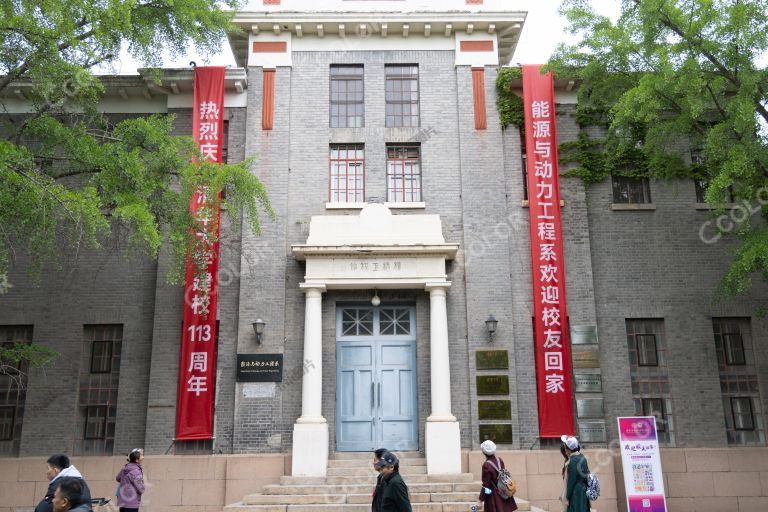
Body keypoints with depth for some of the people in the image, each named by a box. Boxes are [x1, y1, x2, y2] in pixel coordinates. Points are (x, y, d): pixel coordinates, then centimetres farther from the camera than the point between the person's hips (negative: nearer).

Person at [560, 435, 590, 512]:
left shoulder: (573, 461, -19)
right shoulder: (581, 456, 8)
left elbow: (571, 481, -18)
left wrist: (567, 498, -13)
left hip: (576, 493, -9)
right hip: (583, 491, 9)